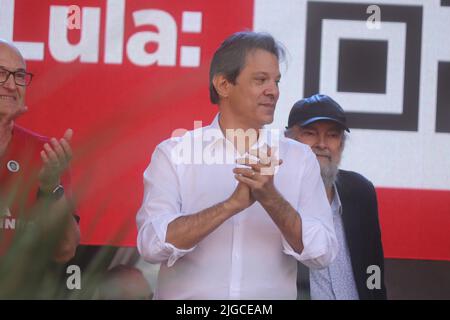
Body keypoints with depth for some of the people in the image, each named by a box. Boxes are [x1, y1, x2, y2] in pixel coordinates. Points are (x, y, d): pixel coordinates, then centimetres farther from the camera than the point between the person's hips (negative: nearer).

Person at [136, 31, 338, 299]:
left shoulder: (300, 158, 3)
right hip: (185, 295, 0)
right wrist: (234, 203, -21)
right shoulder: (173, 154, -2)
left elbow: (323, 253, -5)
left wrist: (271, 199, -19)